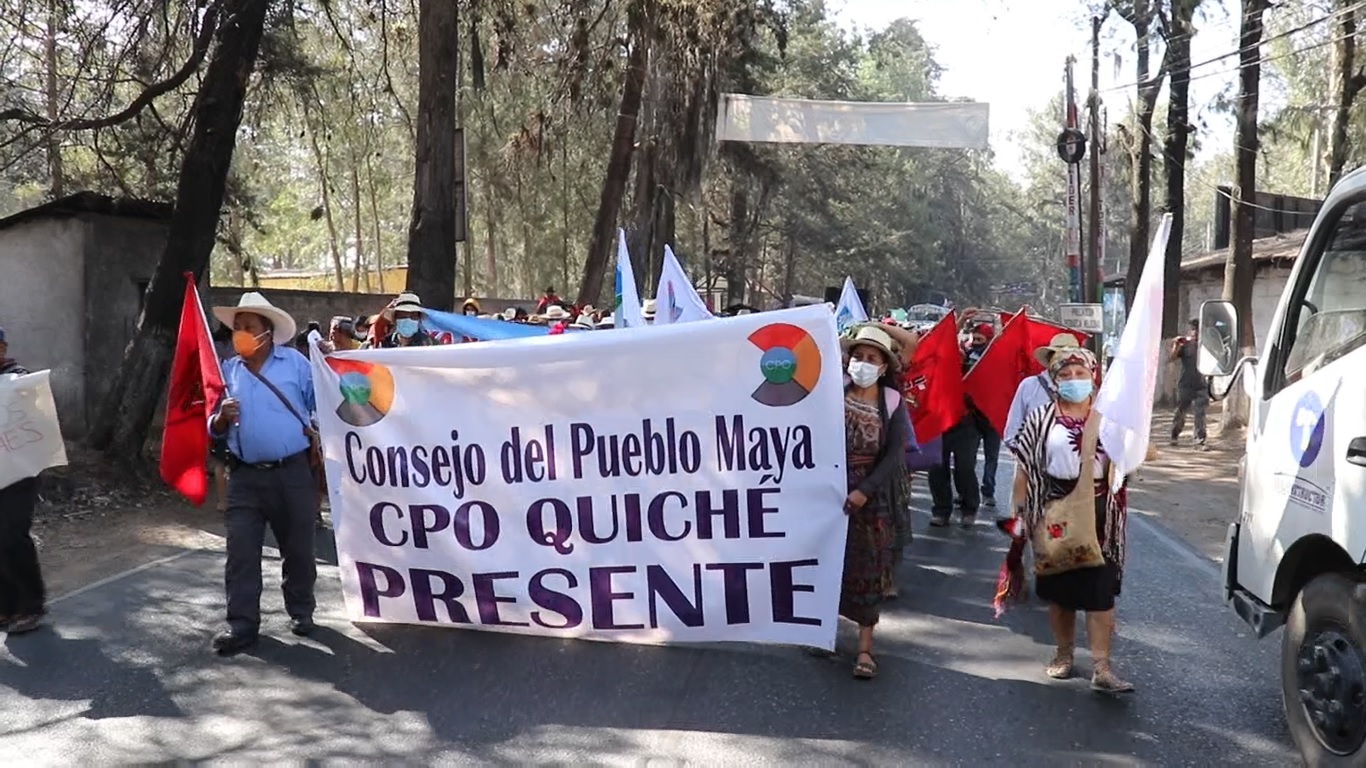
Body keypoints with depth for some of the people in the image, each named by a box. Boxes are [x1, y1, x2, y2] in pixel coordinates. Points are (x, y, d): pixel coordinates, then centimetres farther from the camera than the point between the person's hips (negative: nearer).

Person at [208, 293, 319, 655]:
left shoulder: (295, 363, 0)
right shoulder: (227, 371, 10)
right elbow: (213, 429, 11)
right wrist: (221, 418, -10)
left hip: (292, 473, -2)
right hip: (245, 476, 3)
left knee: (298, 547, 9)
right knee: (241, 550, -1)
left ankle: (301, 610, 26)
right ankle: (242, 622, 5)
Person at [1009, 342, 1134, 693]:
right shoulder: (1040, 419, 1)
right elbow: (1024, 468, 0)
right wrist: (1020, 512, -4)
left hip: (1098, 515, 0)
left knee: (1100, 591, -2)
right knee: (1059, 588, 11)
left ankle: (1101, 667, 0)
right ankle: (1064, 652, 29)